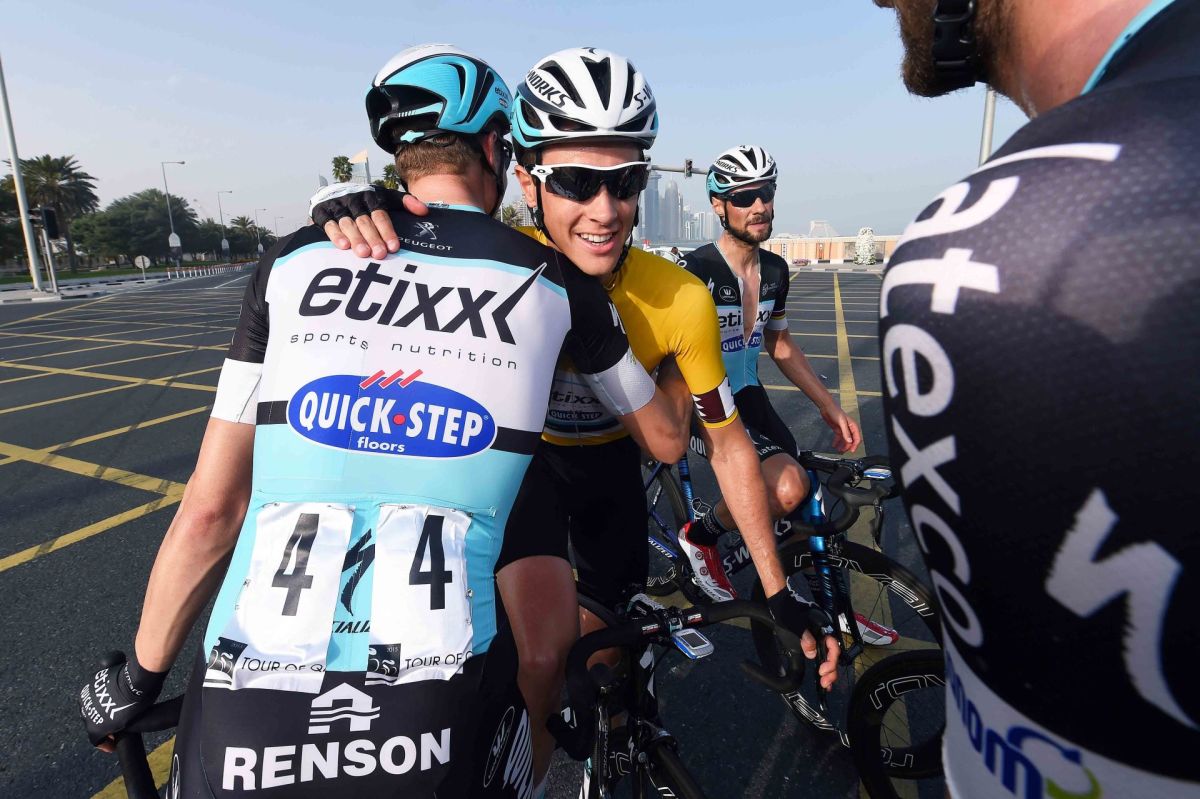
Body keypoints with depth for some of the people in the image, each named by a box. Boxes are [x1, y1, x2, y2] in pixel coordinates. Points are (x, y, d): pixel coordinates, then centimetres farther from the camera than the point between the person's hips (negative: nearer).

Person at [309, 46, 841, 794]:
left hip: (609, 461, 2)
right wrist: (348, 203, -46)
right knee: (543, 650, -20)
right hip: (521, 454, -1)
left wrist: (778, 590, -14)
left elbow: (730, 447, -18)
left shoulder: (680, 300, -29)